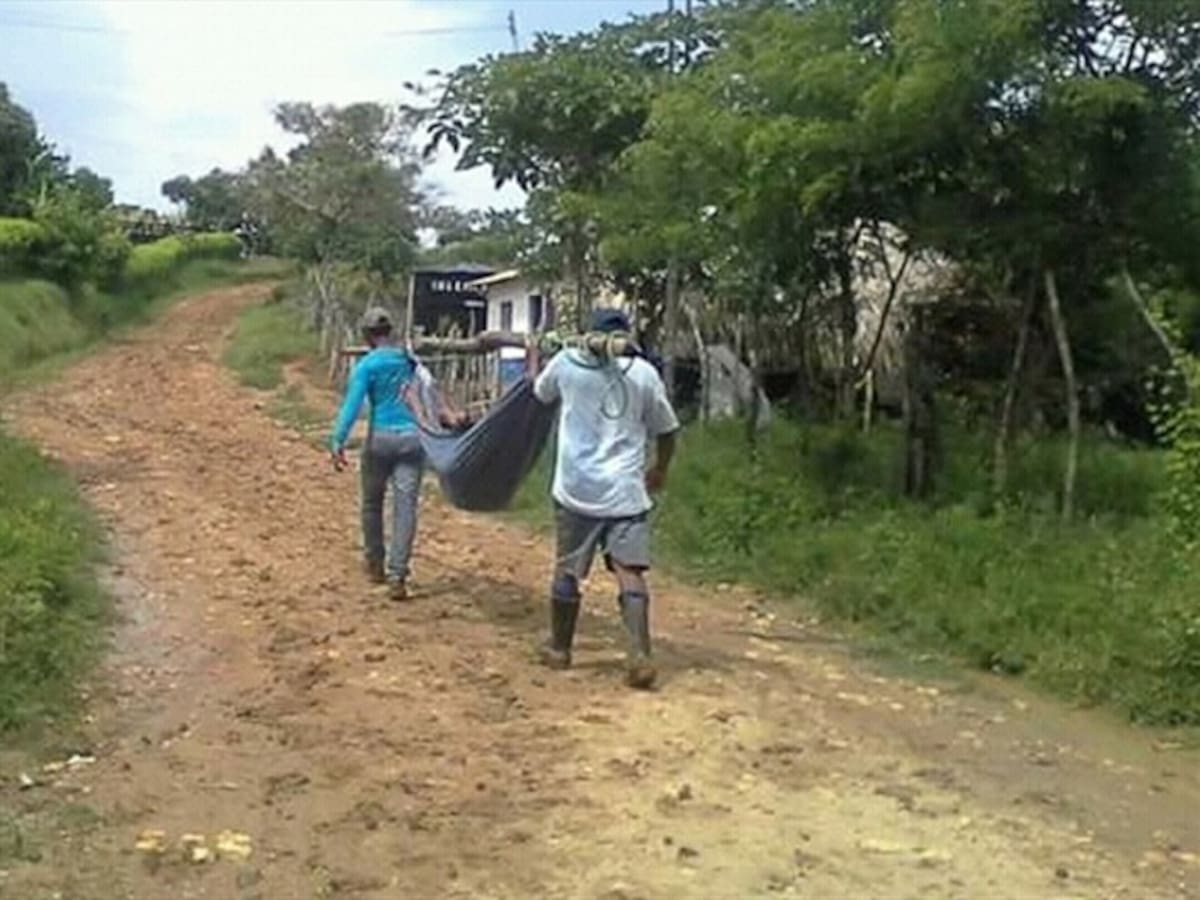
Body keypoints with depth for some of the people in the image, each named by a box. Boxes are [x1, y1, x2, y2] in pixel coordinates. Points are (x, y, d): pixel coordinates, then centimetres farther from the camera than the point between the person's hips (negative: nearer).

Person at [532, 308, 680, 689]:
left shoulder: (568, 362, 1)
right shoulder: (643, 372, 3)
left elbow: (540, 393, 21)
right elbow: (666, 429, 12)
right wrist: (660, 470, 29)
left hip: (576, 489, 0)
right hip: (626, 491, 0)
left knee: (567, 570, 13)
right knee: (630, 573, -3)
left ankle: (559, 648, 26)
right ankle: (639, 655, -16)